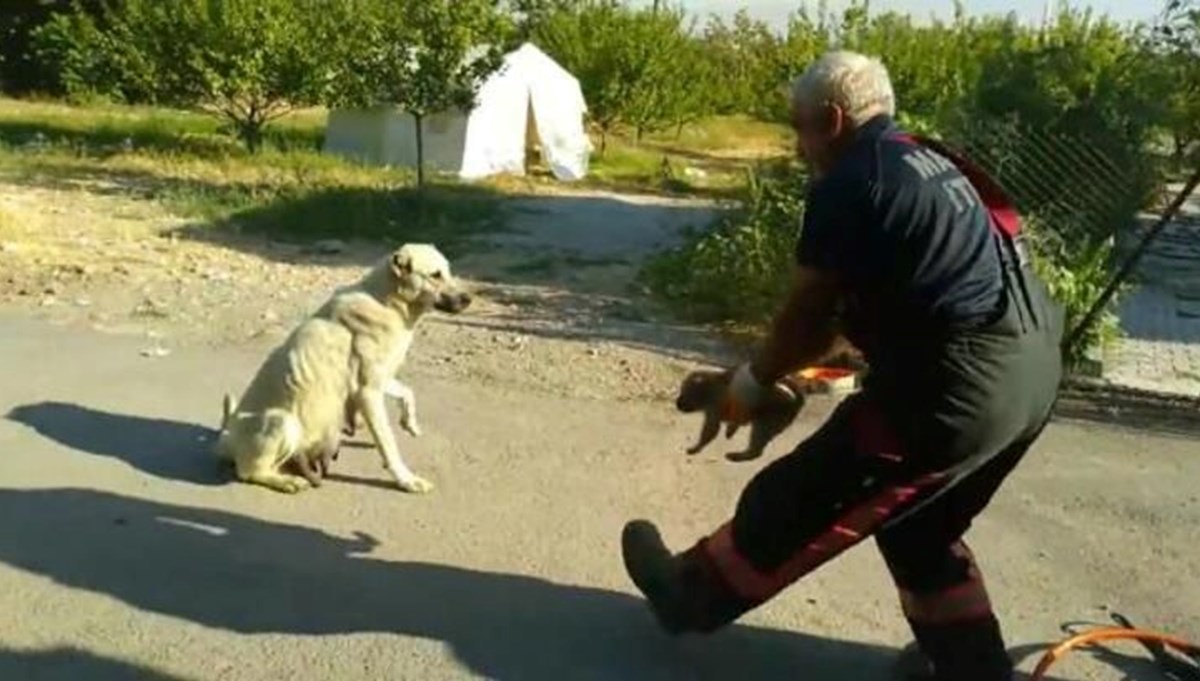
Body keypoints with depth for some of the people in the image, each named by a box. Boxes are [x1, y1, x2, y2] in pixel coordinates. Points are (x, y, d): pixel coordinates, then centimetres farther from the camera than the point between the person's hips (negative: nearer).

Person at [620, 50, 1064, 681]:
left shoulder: (846, 184, -9)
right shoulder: (927, 165, 19)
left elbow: (807, 312, -3)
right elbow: (846, 309, 21)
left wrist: (756, 379, 14)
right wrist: (781, 369, 22)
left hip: (960, 383, -9)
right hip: (1030, 369, 9)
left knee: (803, 497, 8)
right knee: (921, 528, 27)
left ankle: (694, 592, 27)